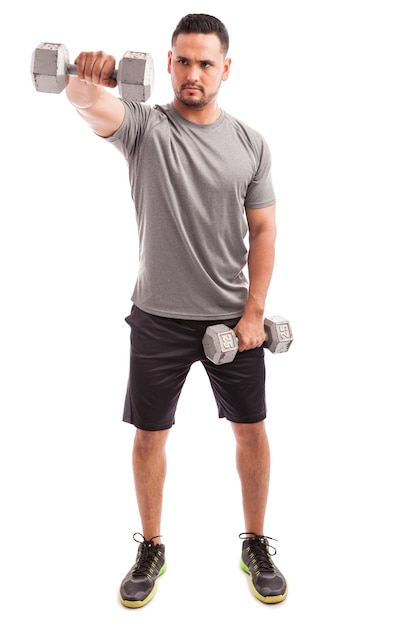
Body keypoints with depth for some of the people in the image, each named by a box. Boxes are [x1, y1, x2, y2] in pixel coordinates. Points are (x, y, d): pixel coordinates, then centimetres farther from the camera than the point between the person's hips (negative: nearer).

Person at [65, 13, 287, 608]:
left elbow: (262, 231, 1)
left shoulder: (250, 144, 2)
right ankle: (151, 551, 31)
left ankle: (256, 546, 31)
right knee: (150, 434, 9)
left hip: (232, 316, 2)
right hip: (159, 317, -1)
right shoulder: (145, 126, -4)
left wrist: (254, 311, -7)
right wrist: (87, 80, -51)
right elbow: (88, 103, -26)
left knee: (252, 430, 9)